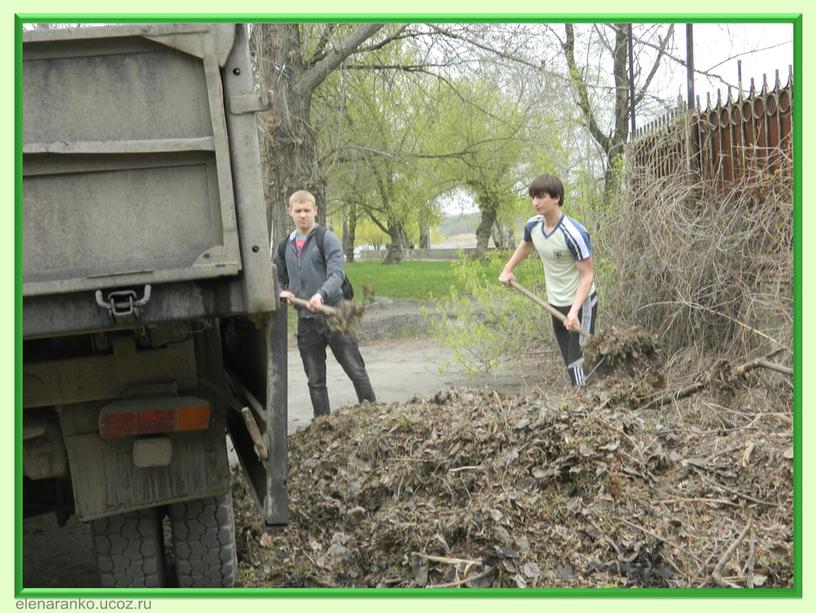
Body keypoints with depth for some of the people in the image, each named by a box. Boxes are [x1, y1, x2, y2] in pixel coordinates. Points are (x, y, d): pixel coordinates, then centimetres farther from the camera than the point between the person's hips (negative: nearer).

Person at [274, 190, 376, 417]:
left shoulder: (327, 239, -3)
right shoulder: (285, 247, 12)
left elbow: (337, 274, -16)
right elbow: (278, 279, 23)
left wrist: (321, 295, -34)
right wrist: (282, 292, 0)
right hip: (306, 320, 5)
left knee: (356, 371, -1)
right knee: (315, 381, 9)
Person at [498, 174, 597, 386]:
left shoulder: (574, 234, -26)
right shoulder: (532, 225, -4)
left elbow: (587, 276, -23)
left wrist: (574, 311, -32)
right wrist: (508, 269, 22)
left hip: (580, 302, -7)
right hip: (555, 303, 7)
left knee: (578, 362, -12)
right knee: (569, 362, 14)